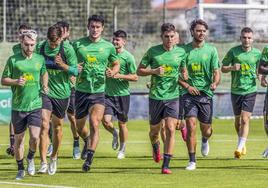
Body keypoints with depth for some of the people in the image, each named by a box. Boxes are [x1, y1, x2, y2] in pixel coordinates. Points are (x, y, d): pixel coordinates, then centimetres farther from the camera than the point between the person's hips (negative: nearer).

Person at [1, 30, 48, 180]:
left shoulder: (40, 59, 4)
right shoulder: (13, 60, -3)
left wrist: (45, 85, 8)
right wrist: (16, 81, -17)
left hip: (35, 105, 1)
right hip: (18, 106, -1)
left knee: (35, 137, -13)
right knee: (19, 139, 7)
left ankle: (31, 158, 18)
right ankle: (20, 169, 22)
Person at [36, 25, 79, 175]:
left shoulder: (67, 49, -10)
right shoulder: (40, 48, -4)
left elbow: (75, 71, -8)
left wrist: (62, 65, -25)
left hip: (61, 93, 0)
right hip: (44, 91, 0)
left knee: (57, 127, 12)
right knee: (44, 125, -14)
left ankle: (54, 158, 33)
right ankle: (43, 162, -15)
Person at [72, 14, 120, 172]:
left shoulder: (108, 47, 3)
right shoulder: (78, 45, 1)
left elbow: (117, 64, 16)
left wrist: (113, 72, -5)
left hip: (99, 91, -2)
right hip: (81, 90, 2)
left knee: (95, 124, -17)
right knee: (80, 127, 12)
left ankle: (89, 158, -14)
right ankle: (87, 142, 46)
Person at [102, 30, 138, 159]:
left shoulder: (128, 57, -7)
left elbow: (135, 77, -6)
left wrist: (119, 76, -18)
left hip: (122, 94, -3)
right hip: (108, 93, 3)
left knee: (122, 123, 7)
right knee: (105, 121, -12)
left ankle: (122, 150, 23)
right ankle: (114, 134, 22)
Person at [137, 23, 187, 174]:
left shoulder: (181, 52, 4)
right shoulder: (153, 51, -2)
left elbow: (183, 71, 18)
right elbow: (139, 71, 3)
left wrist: (184, 77, -5)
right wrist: (154, 71, -14)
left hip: (173, 96, 0)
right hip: (155, 97, 0)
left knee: (170, 129, -14)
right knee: (154, 130, 11)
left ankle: (166, 165, -11)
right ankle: (155, 147, 48)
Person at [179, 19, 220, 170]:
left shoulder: (211, 50, 4)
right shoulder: (184, 50, 2)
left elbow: (216, 72, 1)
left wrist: (215, 83, -21)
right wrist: (187, 86, -10)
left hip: (206, 94, 1)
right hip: (189, 94, -1)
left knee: (206, 128, 8)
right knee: (191, 125, -14)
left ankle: (205, 140, 46)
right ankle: (192, 161, -8)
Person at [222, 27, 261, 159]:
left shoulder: (257, 53, 2)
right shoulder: (233, 52, -2)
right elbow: (223, 68, 4)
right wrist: (232, 68, -16)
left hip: (250, 90, -1)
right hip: (236, 90, 1)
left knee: (245, 119, -14)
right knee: (237, 120, 12)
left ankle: (240, 148, -16)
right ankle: (242, 144, 33)